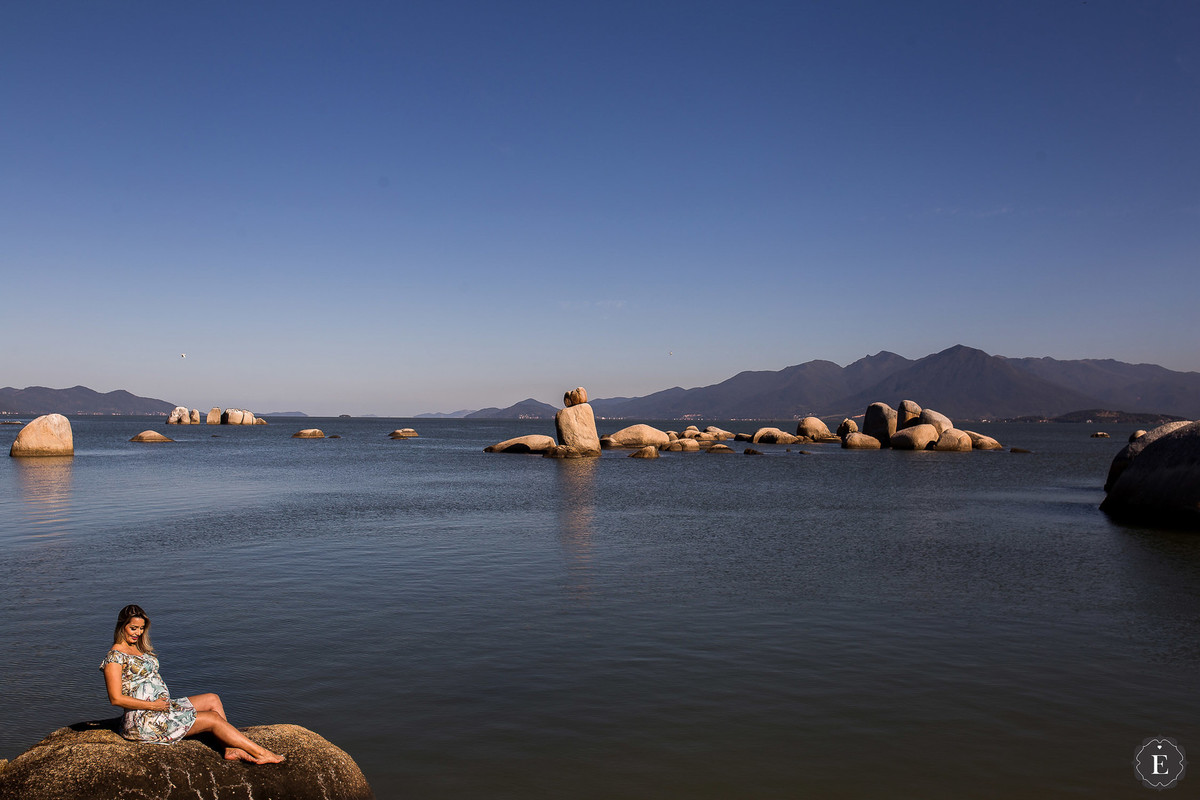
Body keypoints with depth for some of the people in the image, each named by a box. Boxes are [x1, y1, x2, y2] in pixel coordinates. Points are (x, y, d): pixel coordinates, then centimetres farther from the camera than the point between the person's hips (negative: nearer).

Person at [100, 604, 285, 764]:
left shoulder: (137, 649, 15)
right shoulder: (115, 657, -13)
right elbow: (116, 699, -19)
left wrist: (163, 701, 3)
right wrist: (154, 705, -18)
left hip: (160, 705, 9)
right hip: (143, 722, -9)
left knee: (213, 699, 1)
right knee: (214, 719, -12)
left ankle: (230, 749, -10)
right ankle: (260, 753, -7)